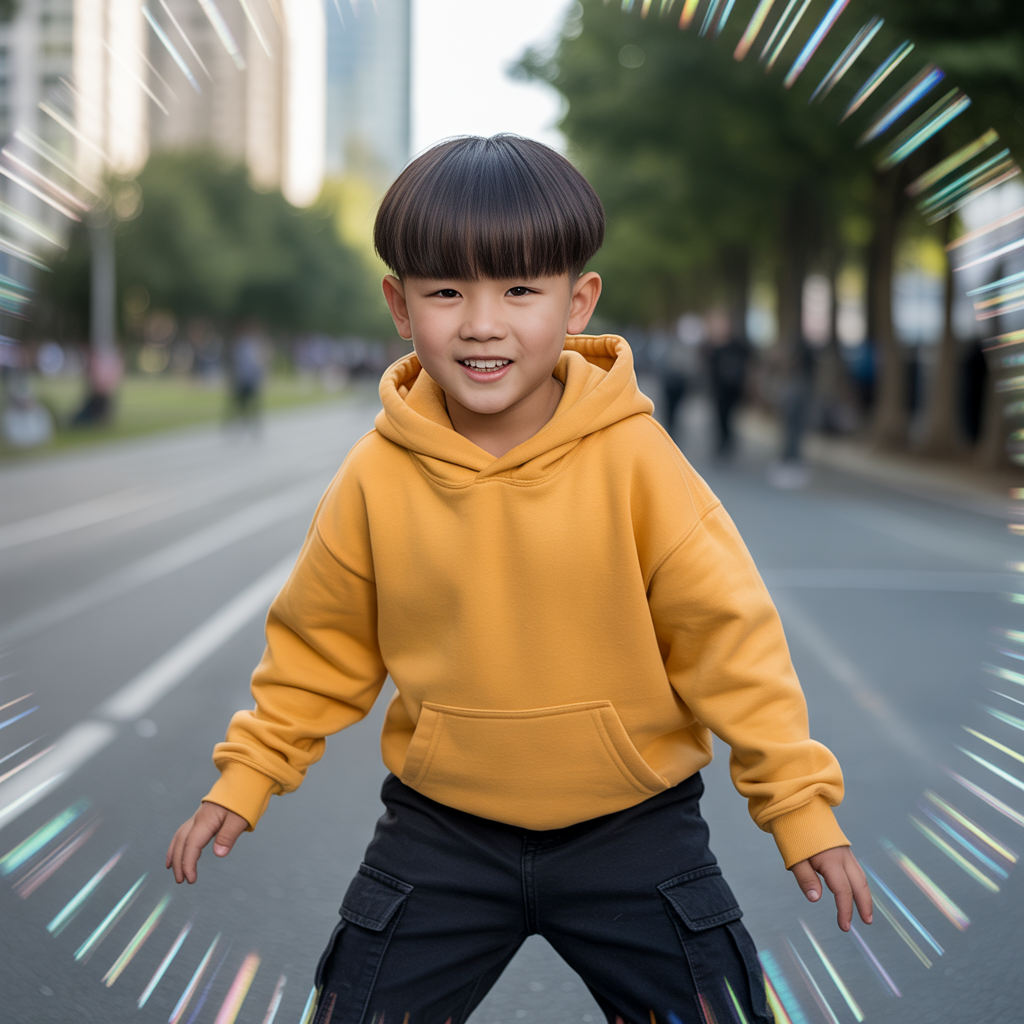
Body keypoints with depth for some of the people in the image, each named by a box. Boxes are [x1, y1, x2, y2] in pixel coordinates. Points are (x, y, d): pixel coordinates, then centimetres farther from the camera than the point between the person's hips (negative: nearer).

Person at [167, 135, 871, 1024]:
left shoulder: (632, 458, -15)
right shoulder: (380, 474, -9)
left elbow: (724, 630, -10)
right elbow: (323, 642, 4)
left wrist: (798, 804, -9)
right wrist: (248, 776, 5)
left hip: (632, 824, -1)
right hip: (439, 830, 2)